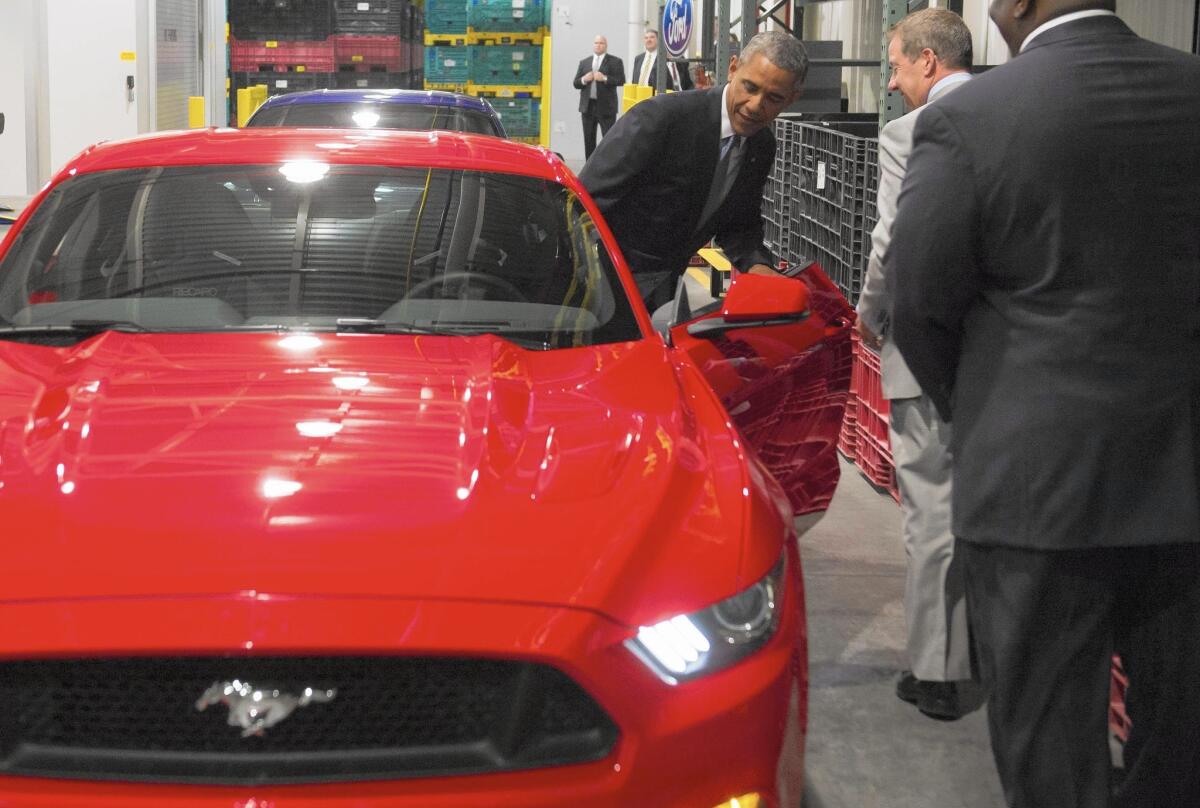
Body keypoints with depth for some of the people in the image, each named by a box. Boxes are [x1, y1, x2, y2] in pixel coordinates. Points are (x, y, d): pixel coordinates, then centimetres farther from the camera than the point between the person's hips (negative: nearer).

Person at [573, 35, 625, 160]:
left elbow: (621, 80, -7)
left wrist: (605, 78, -17)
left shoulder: (615, 62, 3)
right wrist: (584, 80, -8)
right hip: (588, 106, 4)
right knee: (589, 140, 8)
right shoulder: (584, 62, 15)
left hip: (606, 106, -4)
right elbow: (576, 83, 13)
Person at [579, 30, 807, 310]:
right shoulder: (661, 116, -22)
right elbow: (587, 201, -23)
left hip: (663, 287, 7)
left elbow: (741, 223, 13)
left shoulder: (762, 148, 0)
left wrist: (756, 265, -9)